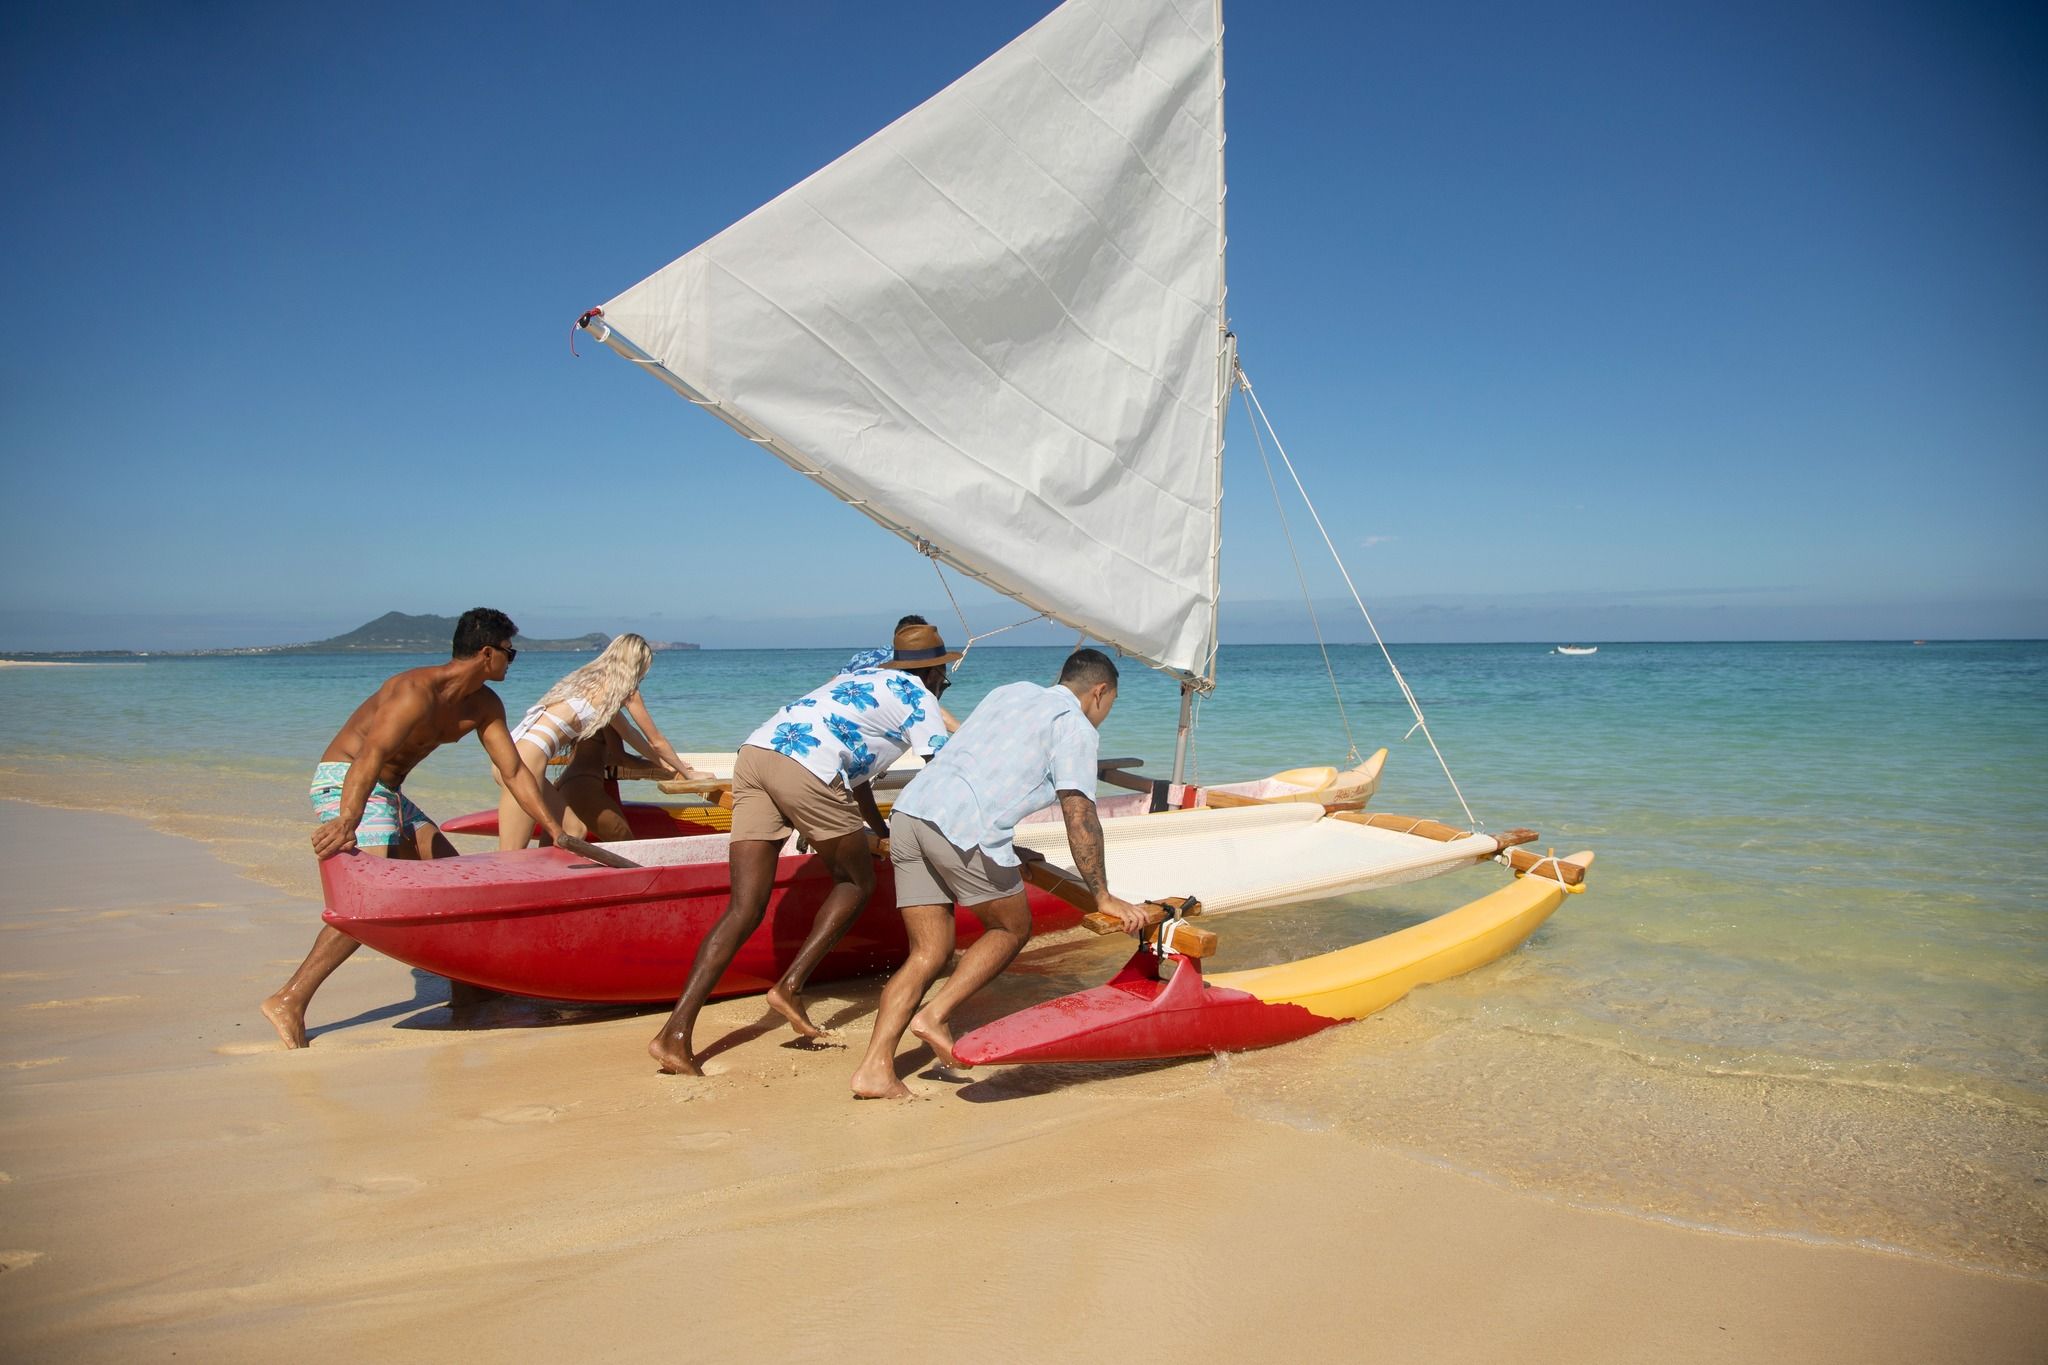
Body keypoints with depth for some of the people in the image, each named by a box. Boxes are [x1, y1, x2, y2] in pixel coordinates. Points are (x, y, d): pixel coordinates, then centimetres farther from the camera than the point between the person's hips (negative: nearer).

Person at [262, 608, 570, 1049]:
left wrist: (559, 835, 1)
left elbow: (514, 773, 6)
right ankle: (289, 1001, -23)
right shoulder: (418, 690, -23)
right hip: (344, 784, -9)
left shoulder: (484, 706, 4)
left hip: (389, 795, 10)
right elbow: (370, 756, -38)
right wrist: (347, 821, -53)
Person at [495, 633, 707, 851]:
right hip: (528, 758, -9)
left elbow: (629, 733, 38)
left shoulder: (594, 680, 25)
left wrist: (666, 766, 49)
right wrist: (687, 773, 30)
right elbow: (656, 741, 15)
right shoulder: (625, 688, 4)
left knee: (574, 828, 18)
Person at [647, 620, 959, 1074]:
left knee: (744, 910, 3)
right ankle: (790, 986, 4)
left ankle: (675, 1033, -6)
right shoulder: (919, 697, 15)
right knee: (857, 883, 15)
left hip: (754, 752, 7)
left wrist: (883, 831, 54)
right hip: (806, 770, -7)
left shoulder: (861, 676, 36)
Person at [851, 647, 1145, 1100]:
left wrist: (1004, 849, 45)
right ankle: (935, 1015, 2)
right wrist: (1102, 897, 7)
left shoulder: (1010, 692, 29)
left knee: (929, 953, 11)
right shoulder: (1075, 726, 6)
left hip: (909, 810, 7)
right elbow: (1080, 817, -1)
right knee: (1013, 928, 14)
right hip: (962, 828, -7)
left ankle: (874, 1067, 2)